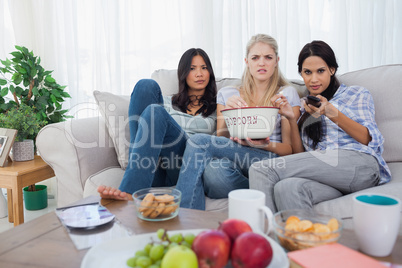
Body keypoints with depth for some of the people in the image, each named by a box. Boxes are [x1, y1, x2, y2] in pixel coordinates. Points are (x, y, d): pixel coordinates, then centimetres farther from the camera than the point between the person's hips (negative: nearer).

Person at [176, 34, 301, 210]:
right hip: (232, 162, 2)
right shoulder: (226, 94, 19)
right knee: (215, 168, -40)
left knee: (198, 141, -27)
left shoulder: (287, 94, 13)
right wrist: (227, 113, -8)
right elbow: (220, 141, 12)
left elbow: (290, 148, 7)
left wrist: (265, 145, -15)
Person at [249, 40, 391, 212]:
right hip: (318, 170, 4)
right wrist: (292, 119, 5)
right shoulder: (304, 106, 29)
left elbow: (370, 140, 1)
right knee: (285, 187, -38)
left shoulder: (356, 94, 19)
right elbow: (301, 155, 18)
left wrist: (331, 112, -13)